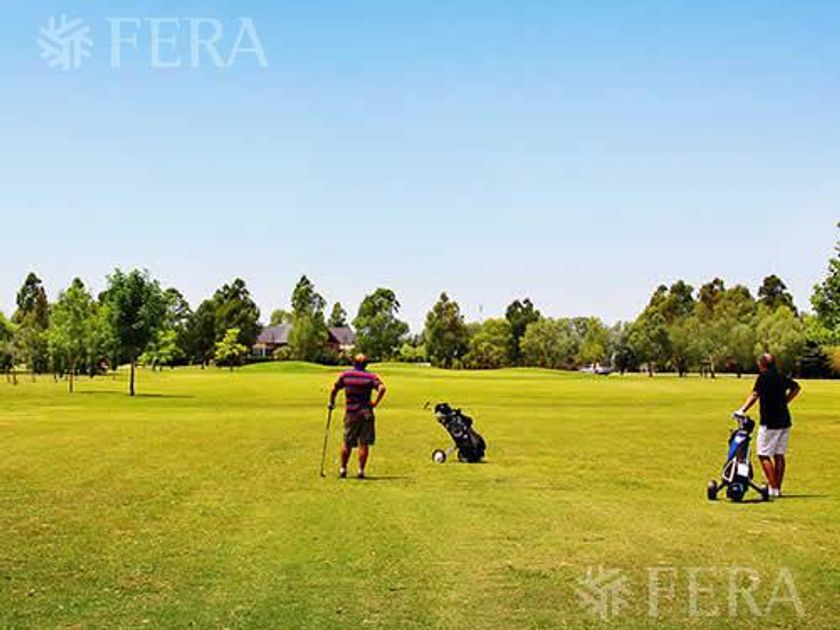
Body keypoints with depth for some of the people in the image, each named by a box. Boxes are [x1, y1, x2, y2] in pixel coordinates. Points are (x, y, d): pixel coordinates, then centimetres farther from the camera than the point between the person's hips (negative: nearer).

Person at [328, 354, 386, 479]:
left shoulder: (345, 375, 3)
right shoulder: (371, 377, -1)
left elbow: (334, 390, 5)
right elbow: (382, 388, -16)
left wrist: (331, 403, 20)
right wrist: (375, 403, -9)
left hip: (350, 413, 1)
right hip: (366, 413, -1)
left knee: (347, 443, 13)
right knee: (364, 444, 4)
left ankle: (343, 469, 18)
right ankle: (361, 470, 3)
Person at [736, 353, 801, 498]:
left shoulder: (764, 377, -11)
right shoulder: (781, 377, 13)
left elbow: (754, 395, -21)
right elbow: (796, 387, 29)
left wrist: (742, 411, -24)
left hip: (770, 422, -8)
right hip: (784, 421, 8)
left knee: (764, 455, -2)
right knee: (779, 455, 11)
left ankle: (773, 488, -8)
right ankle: (778, 488, 14)